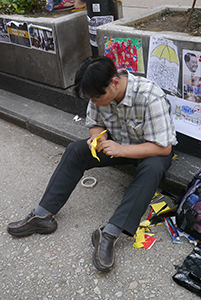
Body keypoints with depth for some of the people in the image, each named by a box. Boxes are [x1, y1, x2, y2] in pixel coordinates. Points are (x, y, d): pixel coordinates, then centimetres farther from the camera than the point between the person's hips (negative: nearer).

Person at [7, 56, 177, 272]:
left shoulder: (150, 98, -32)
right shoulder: (100, 92, -14)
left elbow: (163, 147, -28)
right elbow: (95, 124, 3)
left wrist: (121, 150, -34)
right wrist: (98, 137, -21)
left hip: (151, 150, -4)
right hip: (117, 142, 5)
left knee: (153, 167, -38)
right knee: (75, 150, -14)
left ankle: (109, 234, -38)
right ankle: (43, 216, -14)